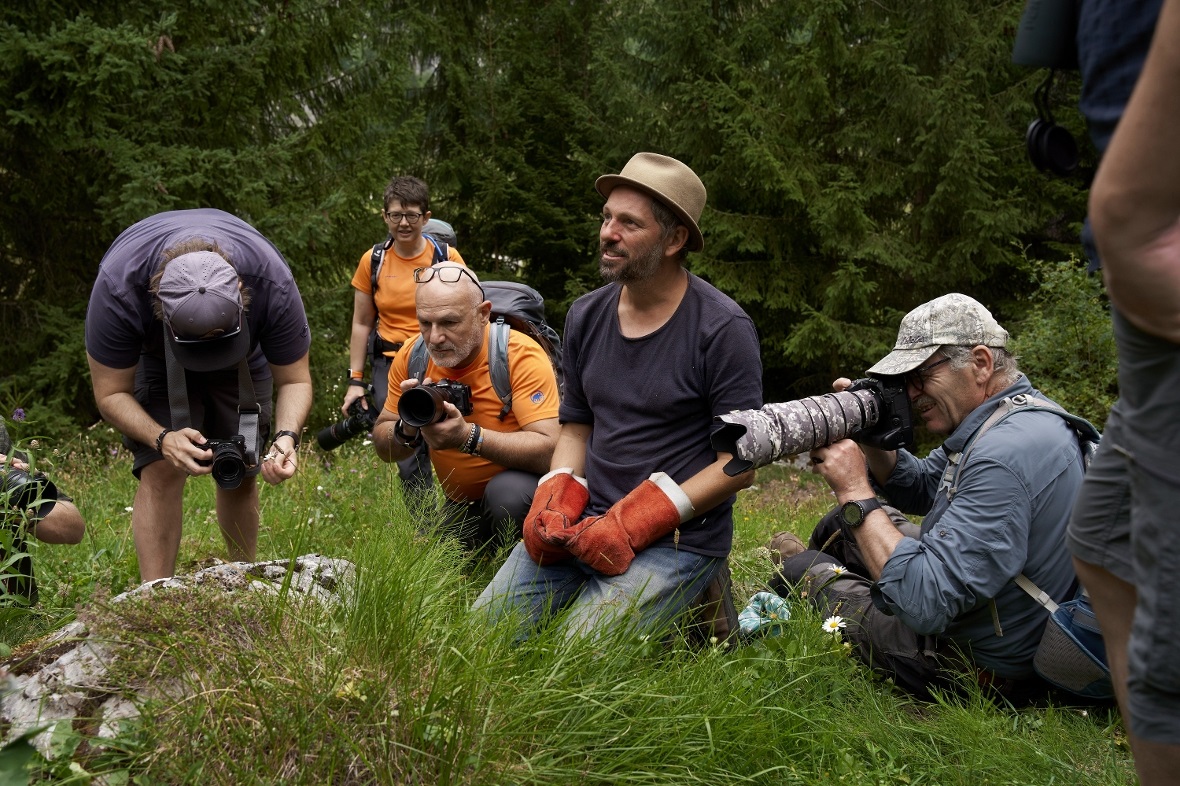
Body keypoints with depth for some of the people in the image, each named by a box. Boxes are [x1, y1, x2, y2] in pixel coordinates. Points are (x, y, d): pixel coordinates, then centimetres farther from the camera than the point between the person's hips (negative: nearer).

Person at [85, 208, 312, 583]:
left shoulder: (273, 284, -38)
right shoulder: (118, 288, -40)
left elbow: (294, 381, -23)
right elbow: (111, 392, -26)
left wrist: (286, 436, -43)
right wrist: (163, 438, -44)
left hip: (245, 357, 2)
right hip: (153, 356, -1)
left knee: (239, 473, 1)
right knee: (161, 470, -19)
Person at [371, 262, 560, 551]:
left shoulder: (521, 355, -23)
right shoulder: (411, 357, -8)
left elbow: (550, 449, -32)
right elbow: (384, 448, -1)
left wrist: (469, 436, -42)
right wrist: (407, 430, -25)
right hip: (460, 504, 5)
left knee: (508, 492, -34)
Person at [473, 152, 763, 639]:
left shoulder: (723, 329, -11)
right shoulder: (585, 316, 8)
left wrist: (637, 522, -18)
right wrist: (554, 499, -4)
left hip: (681, 538, -5)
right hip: (587, 520, 6)